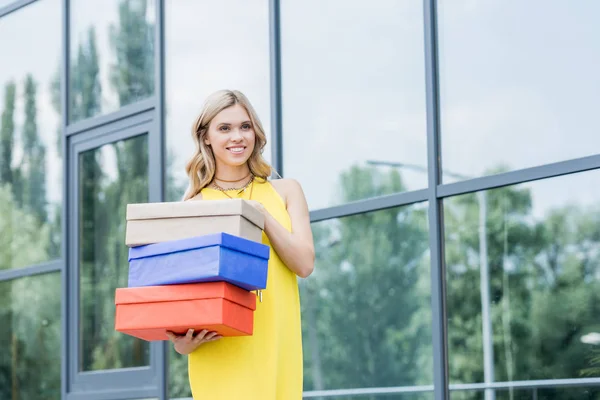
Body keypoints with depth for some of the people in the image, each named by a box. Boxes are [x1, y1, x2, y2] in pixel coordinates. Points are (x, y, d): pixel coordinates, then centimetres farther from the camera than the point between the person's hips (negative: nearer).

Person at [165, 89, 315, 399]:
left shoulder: (285, 192, 12)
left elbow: (304, 264, 3)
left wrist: (262, 216, -9)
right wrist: (181, 341, -14)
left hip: (276, 342, 2)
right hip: (219, 346, -2)